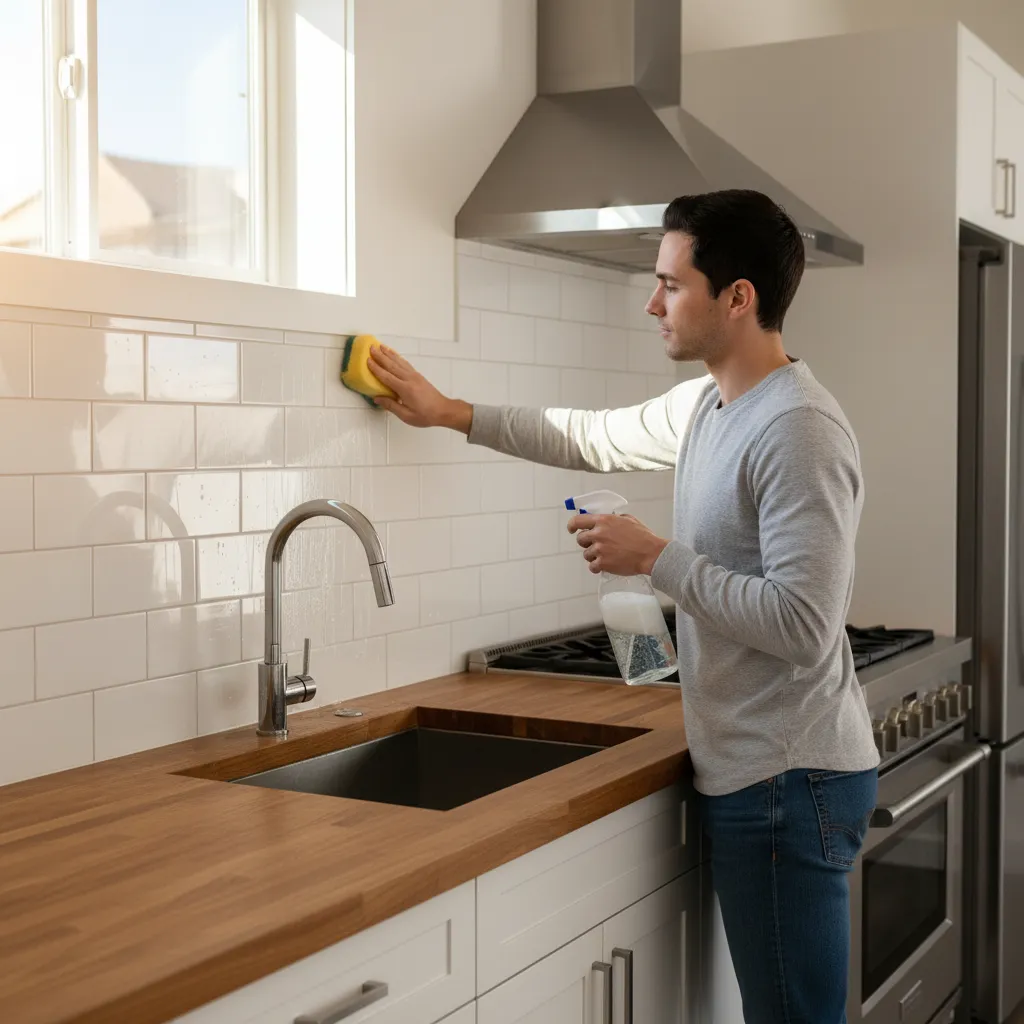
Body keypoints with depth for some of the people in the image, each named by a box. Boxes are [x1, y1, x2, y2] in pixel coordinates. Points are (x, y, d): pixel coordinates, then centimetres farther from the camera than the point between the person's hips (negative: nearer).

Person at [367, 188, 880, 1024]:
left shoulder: (799, 431, -20)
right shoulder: (706, 406, 10)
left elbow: (802, 627, -25)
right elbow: (595, 438, 25)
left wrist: (656, 558, -19)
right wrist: (450, 413, 23)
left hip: (790, 782, -9)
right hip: (751, 771, 9)